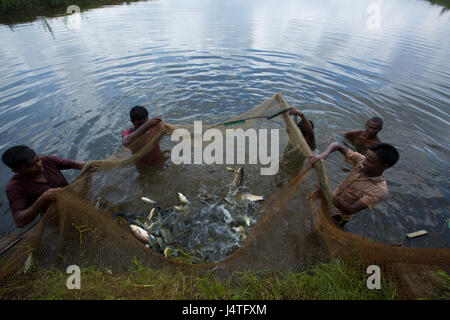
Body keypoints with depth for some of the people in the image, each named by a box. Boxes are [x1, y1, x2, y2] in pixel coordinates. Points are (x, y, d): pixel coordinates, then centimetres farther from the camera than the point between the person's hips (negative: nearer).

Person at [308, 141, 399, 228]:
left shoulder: (380, 191, -31)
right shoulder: (361, 161, -19)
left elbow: (351, 210, -34)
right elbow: (338, 146, -15)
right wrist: (324, 154, -37)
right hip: (330, 203, 5)